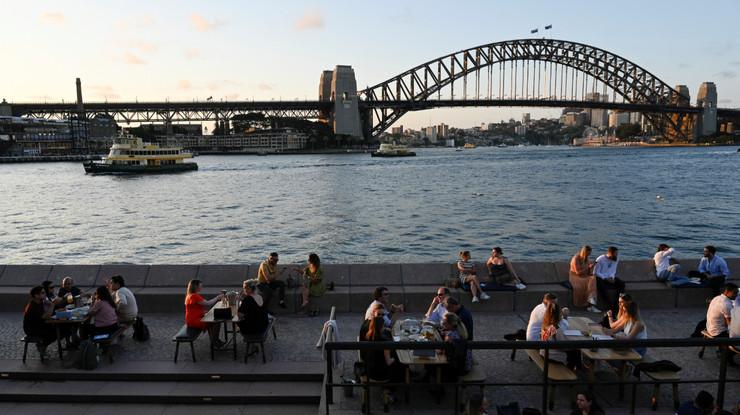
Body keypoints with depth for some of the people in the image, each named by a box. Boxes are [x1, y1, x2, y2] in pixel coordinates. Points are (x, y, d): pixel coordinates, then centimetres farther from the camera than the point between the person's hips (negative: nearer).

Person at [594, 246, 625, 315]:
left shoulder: (616, 259, 0)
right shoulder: (600, 259, -17)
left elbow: (613, 270, 12)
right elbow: (596, 273, -14)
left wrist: (612, 277, -9)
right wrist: (606, 279, -21)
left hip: (610, 278, 6)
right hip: (600, 278, -6)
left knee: (621, 283, -18)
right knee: (602, 287, -35)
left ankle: (617, 304, -15)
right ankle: (611, 305, -28)